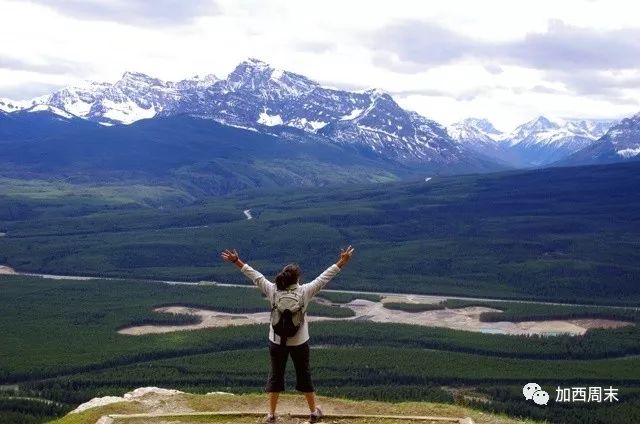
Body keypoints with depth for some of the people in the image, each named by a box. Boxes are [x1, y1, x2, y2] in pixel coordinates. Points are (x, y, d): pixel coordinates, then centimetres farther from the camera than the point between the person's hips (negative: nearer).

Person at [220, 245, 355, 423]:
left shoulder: (272, 291, -11)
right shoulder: (305, 292, -14)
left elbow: (254, 275, -3)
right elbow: (325, 276, -8)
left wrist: (236, 261, 6)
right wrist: (342, 262, 1)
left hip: (277, 342, 1)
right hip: (299, 342, -1)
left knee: (275, 375, 14)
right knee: (304, 375, 14)